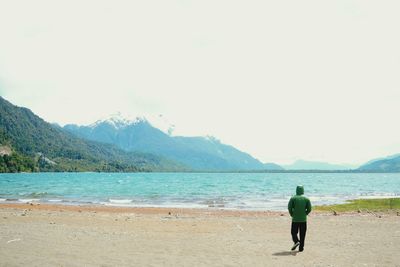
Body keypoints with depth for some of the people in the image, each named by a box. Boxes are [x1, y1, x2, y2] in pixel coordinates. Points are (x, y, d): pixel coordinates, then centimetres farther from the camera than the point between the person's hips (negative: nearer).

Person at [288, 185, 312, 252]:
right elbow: (309, 209, -3)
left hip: (295, 219, -1)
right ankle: (301, 247, 7)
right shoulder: (306, 199, 2)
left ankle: (296, 241, -14)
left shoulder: (293, 198, -2)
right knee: (302, 234, 9)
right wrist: (305, 214, 11)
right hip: (303, 219, 1)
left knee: (294, 232, 11)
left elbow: (289, 207, -9)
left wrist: (292, 214, 4)